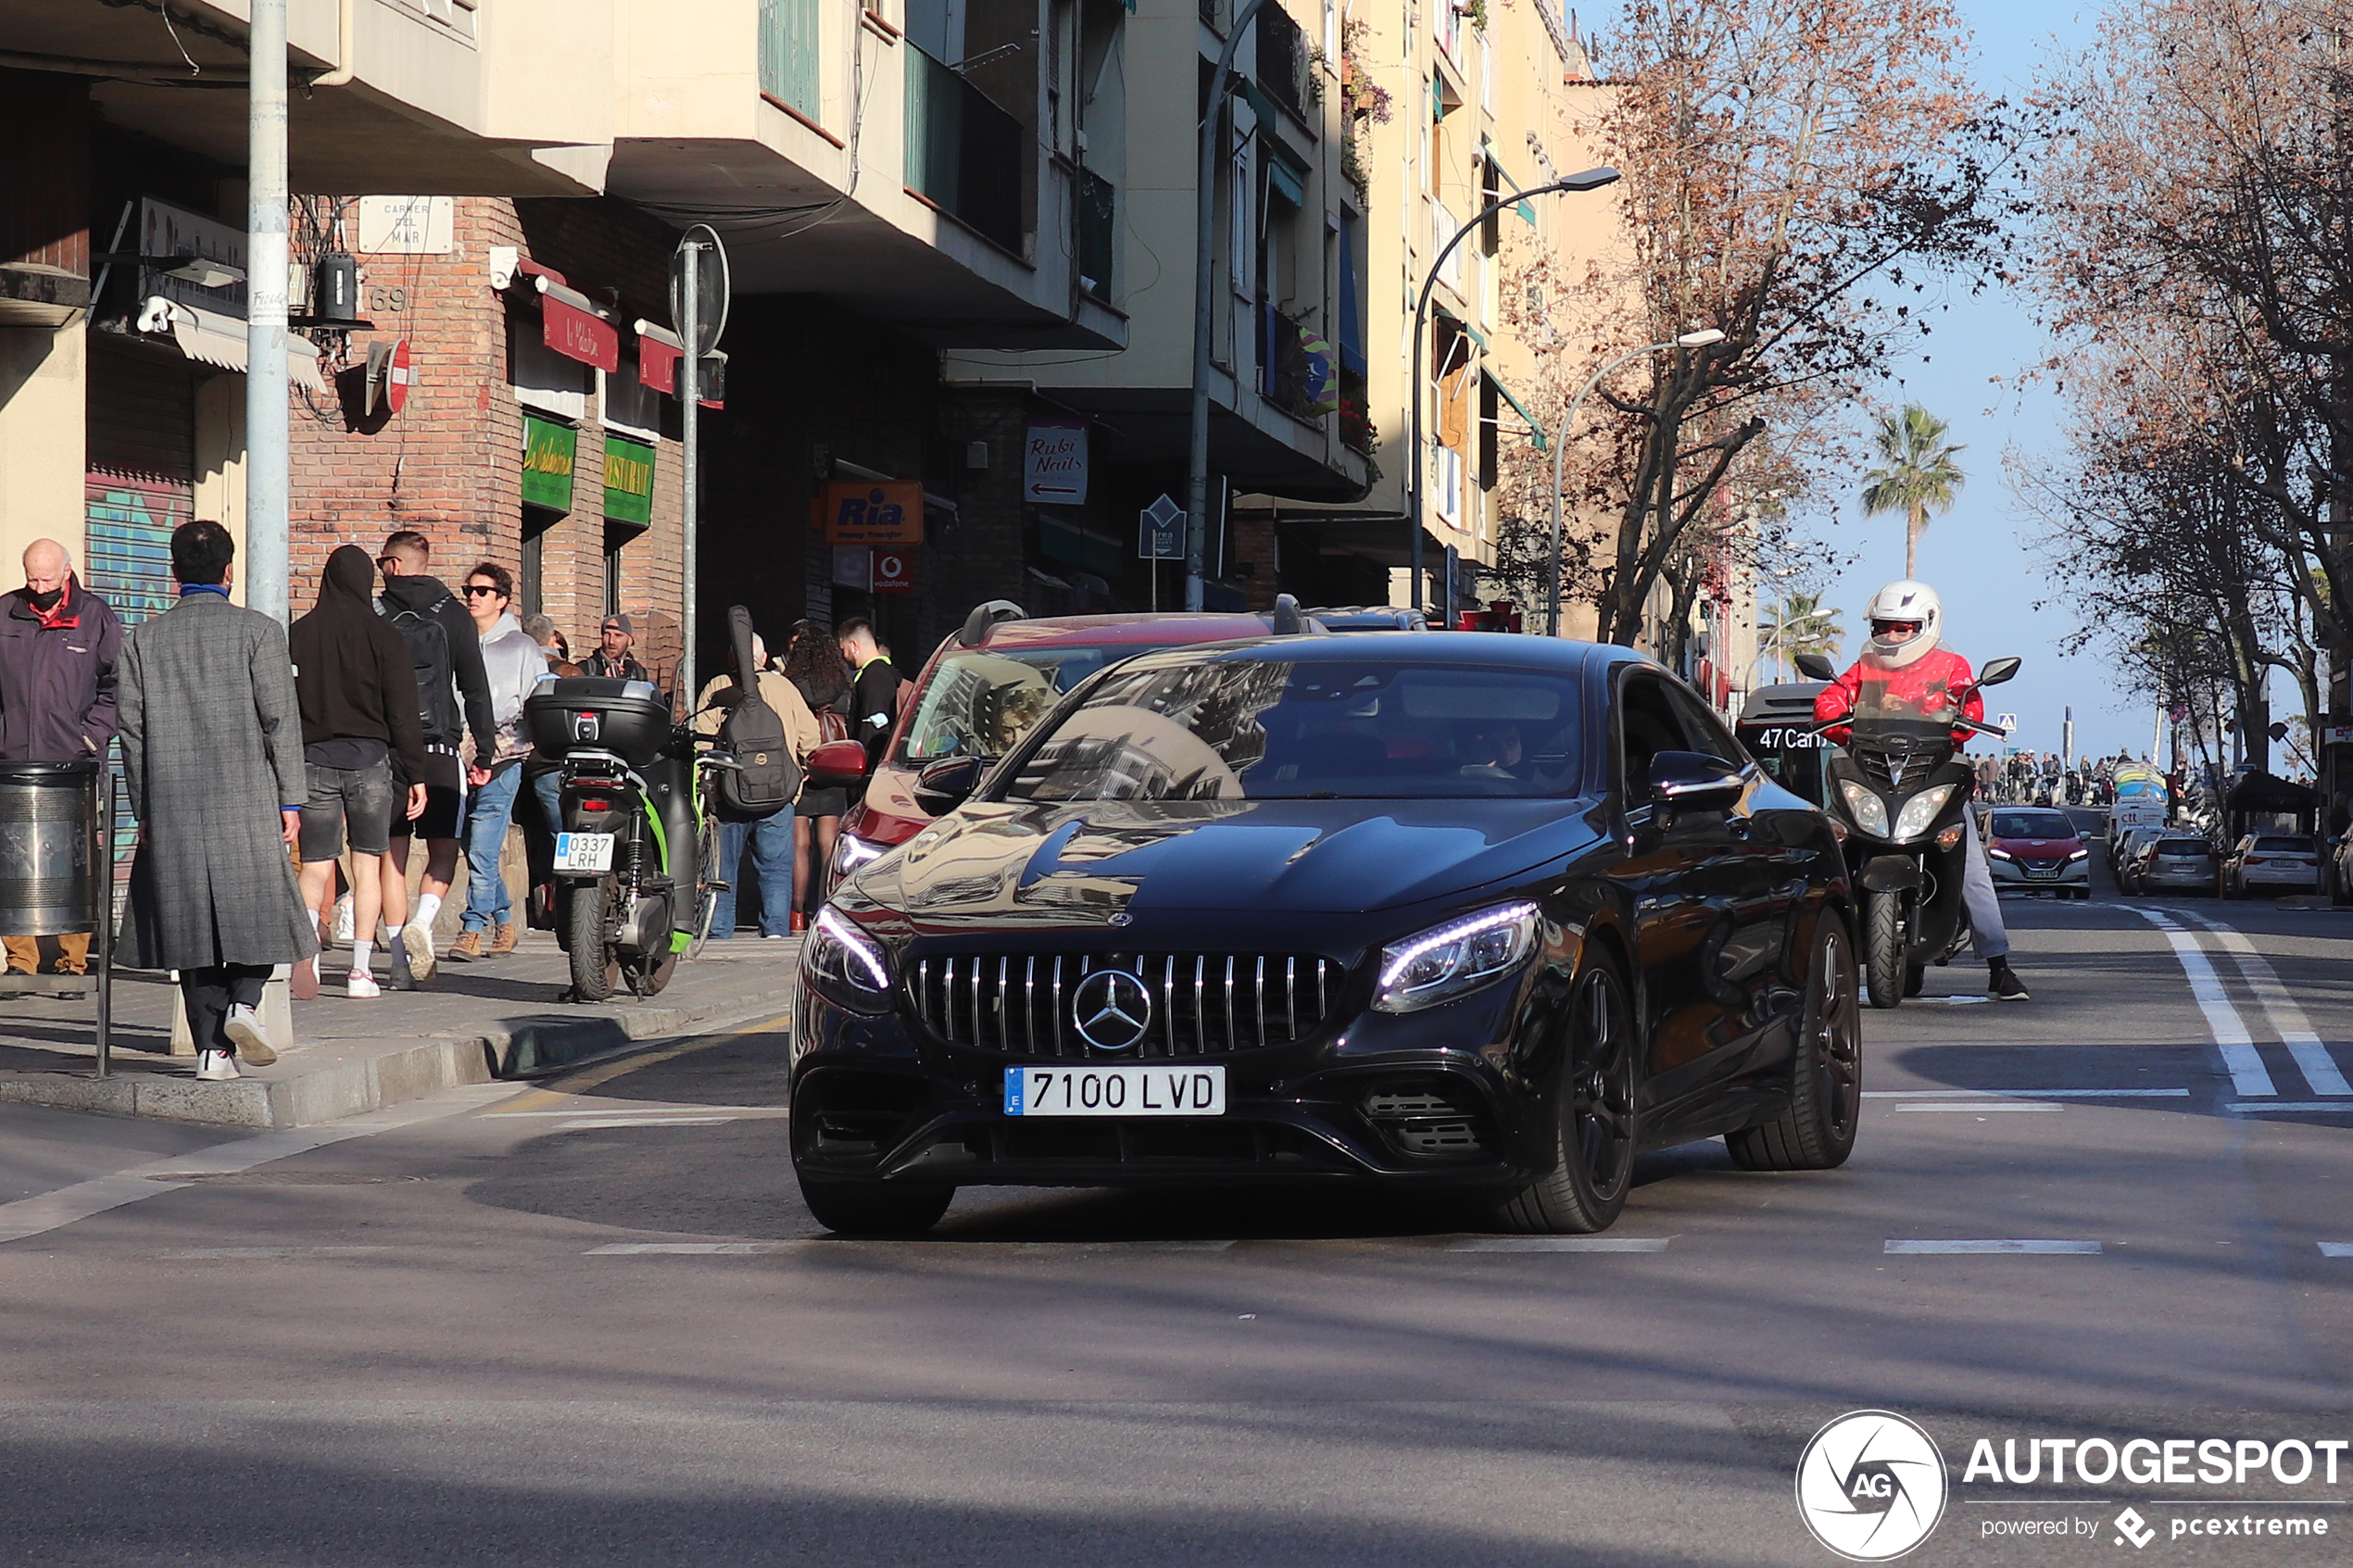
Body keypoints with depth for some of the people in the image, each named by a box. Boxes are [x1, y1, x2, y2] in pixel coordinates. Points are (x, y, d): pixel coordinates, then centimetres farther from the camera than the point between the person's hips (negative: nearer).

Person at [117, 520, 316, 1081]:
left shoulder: (144, 639, 6)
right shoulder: (257, 631, -3)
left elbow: (132, 726, 6)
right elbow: (280, 719, -4)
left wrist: (144, 808, 11)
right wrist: (290, 799, 1)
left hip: (172, 807, 3)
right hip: (245, 800, -2)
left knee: (191, 920, 6)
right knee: (258, 906, 11)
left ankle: (213, 1046, 4)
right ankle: (244, 999, -13)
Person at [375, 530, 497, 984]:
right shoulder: (453, 615, 4)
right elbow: (475, 688, 1)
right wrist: (486, 752, 4)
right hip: (438, 747, 0)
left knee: (391, 854, 4)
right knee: (443, 850, 9)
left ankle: (401, 963, 0)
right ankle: (421, 922, -17)